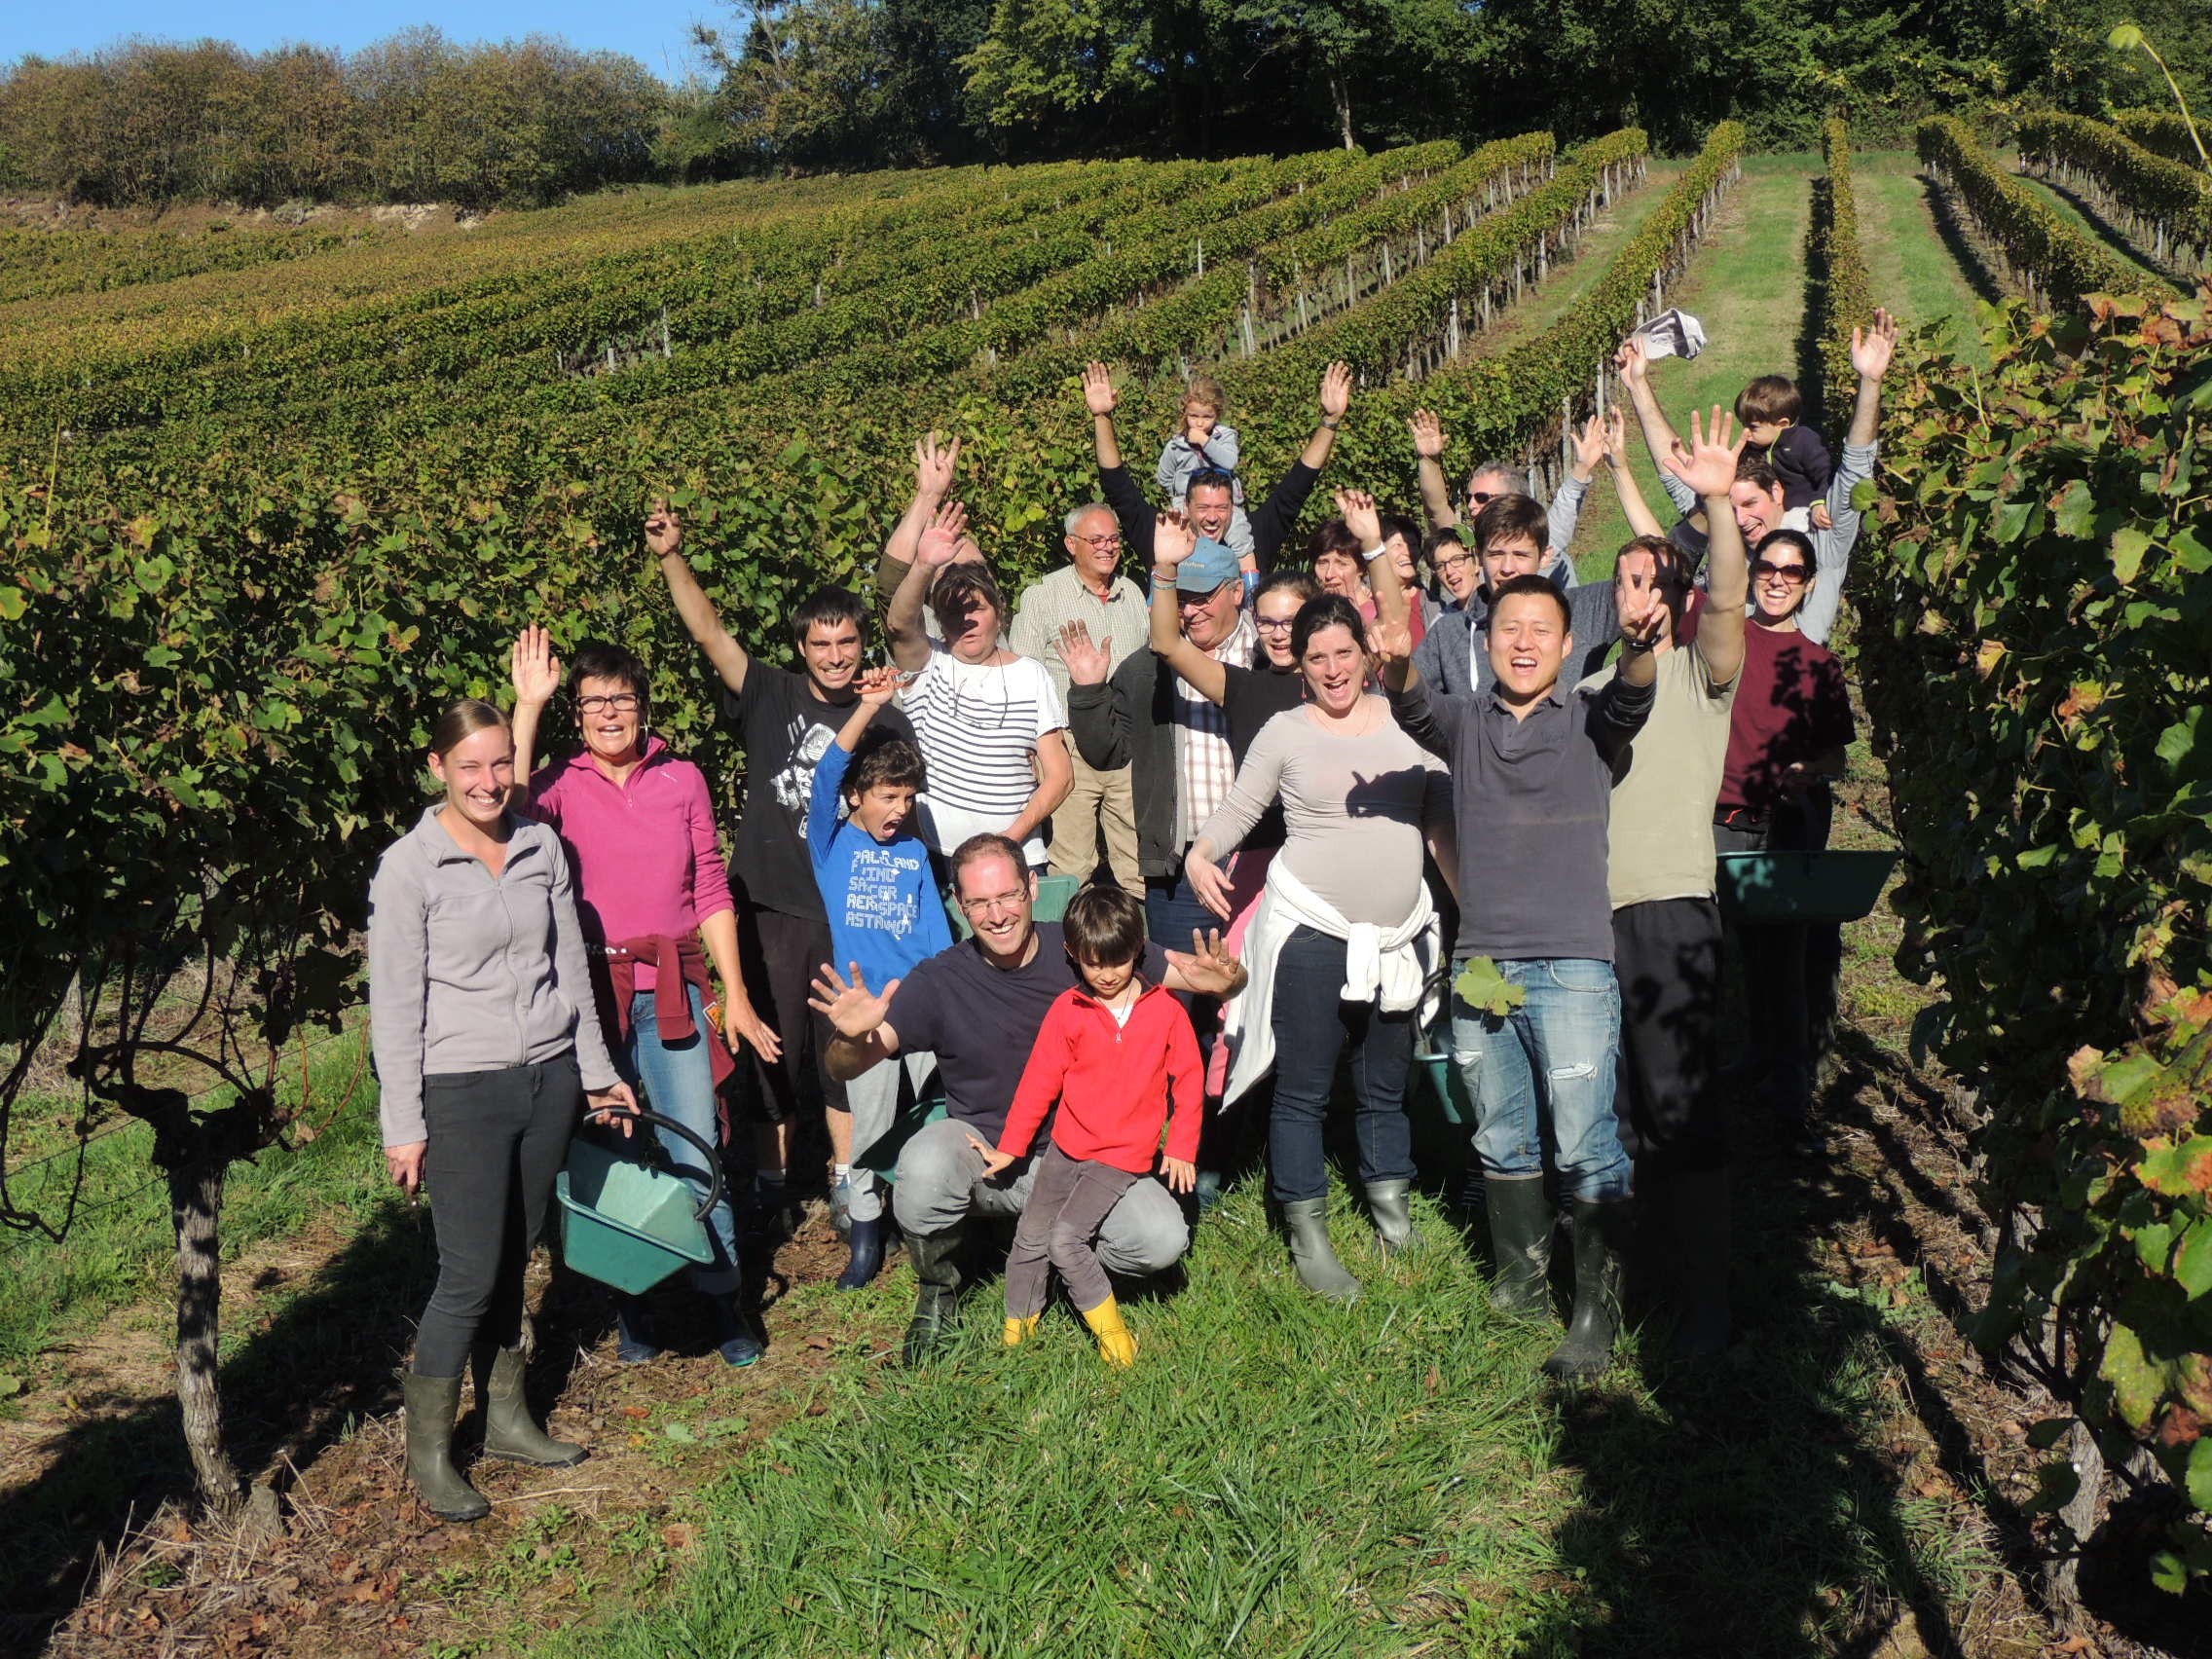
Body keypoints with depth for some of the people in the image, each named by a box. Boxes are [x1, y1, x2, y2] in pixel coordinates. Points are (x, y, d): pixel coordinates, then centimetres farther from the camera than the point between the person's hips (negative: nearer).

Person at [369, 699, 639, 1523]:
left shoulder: (541, 847, 5)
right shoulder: (408, 868, -9)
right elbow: (394, 1006, -8)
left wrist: (596, 1069, 16)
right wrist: (404, 1126, -9)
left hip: (549, 1079, 5)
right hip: (463, 1091, -4)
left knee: (513, 1260, 14)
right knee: (470, 1273, -3)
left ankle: (507, 1417, 29)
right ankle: (428, 1449, 13)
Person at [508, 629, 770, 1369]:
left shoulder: (682, 779, 6)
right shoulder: (561, 784, 1)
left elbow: (712, 890, 9)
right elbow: (509, 807, -24)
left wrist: (735, 994, 6)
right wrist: (527, 706, -23)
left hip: (671, 988, 1)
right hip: (587, 988, 0)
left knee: (695, 1150, -2)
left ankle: (723, 1300, 14)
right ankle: (632, 1307, 23)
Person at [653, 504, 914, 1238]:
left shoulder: (888, 724, 3)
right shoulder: (771, 695, -1)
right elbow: (709, 631, -11)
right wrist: (672, 557, -22)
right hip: (772, 907, -1)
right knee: (771, 1047, 7)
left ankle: (845, 1180, 26)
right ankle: (769, 1184, 22)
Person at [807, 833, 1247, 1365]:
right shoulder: (940, 981, -10)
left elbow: (1199, 972, -6)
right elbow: (845, 1067, -16)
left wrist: (1220, 979, -31)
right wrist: (855, 1038, -41)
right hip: (981, 1151, -1)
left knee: (1162, 1241, -22)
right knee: (924, 1165, -35)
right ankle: (938, 1290, -2)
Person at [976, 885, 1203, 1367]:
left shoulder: (1166, 1011, -3)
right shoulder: (1068, 1010, -2)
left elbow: (1187, 1082, 4)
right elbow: (1039, 1081, 3)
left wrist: (1181, 1149, 0)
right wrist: (1009, 1148, 4)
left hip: (1124, 1156, -3)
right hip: (1066, 1146, 3)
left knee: (1065, 1238, -16)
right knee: (1030, 1238, 3)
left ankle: (1107, 1323, 2)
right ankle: (1017, 1327, 23)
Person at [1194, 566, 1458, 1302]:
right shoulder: (1286, 732, -1)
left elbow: (1444, 818, 12)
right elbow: (1238, 809, 0)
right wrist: (1201, 854, -20)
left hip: (1398, 933, 3)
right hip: (1311, 930, -3)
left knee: (1386, 1086, 15)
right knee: (1303, 1089, 2)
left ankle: (1393, 1209, 31)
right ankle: (1307, 1236, 12)